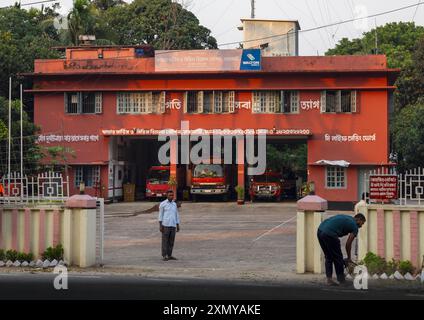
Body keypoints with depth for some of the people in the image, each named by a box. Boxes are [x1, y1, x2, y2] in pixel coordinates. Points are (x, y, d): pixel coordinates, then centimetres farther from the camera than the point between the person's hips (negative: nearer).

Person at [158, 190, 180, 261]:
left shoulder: (174, 204, 13)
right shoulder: (162, 204, -2)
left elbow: (177, 216, 16)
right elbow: (160, 215, -3)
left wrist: (178, 226, 13)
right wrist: (160, 226, -10)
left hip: (173, 225, 5)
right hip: (165, 225, -5)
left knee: (171, 240, 7)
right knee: (165, 240, -2)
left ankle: (169, 255, 15)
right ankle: (164, 256, 3)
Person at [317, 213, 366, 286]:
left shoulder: (346, 218, 31)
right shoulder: (355, 226, 9)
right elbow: (348, 244, 8)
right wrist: (349, 258, 20)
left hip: (320, 230, 8)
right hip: (329, 234, -8)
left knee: (328, 257, 19)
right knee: (338, 258, 7)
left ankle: (329, 279, 15)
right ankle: (341, 280, 13)